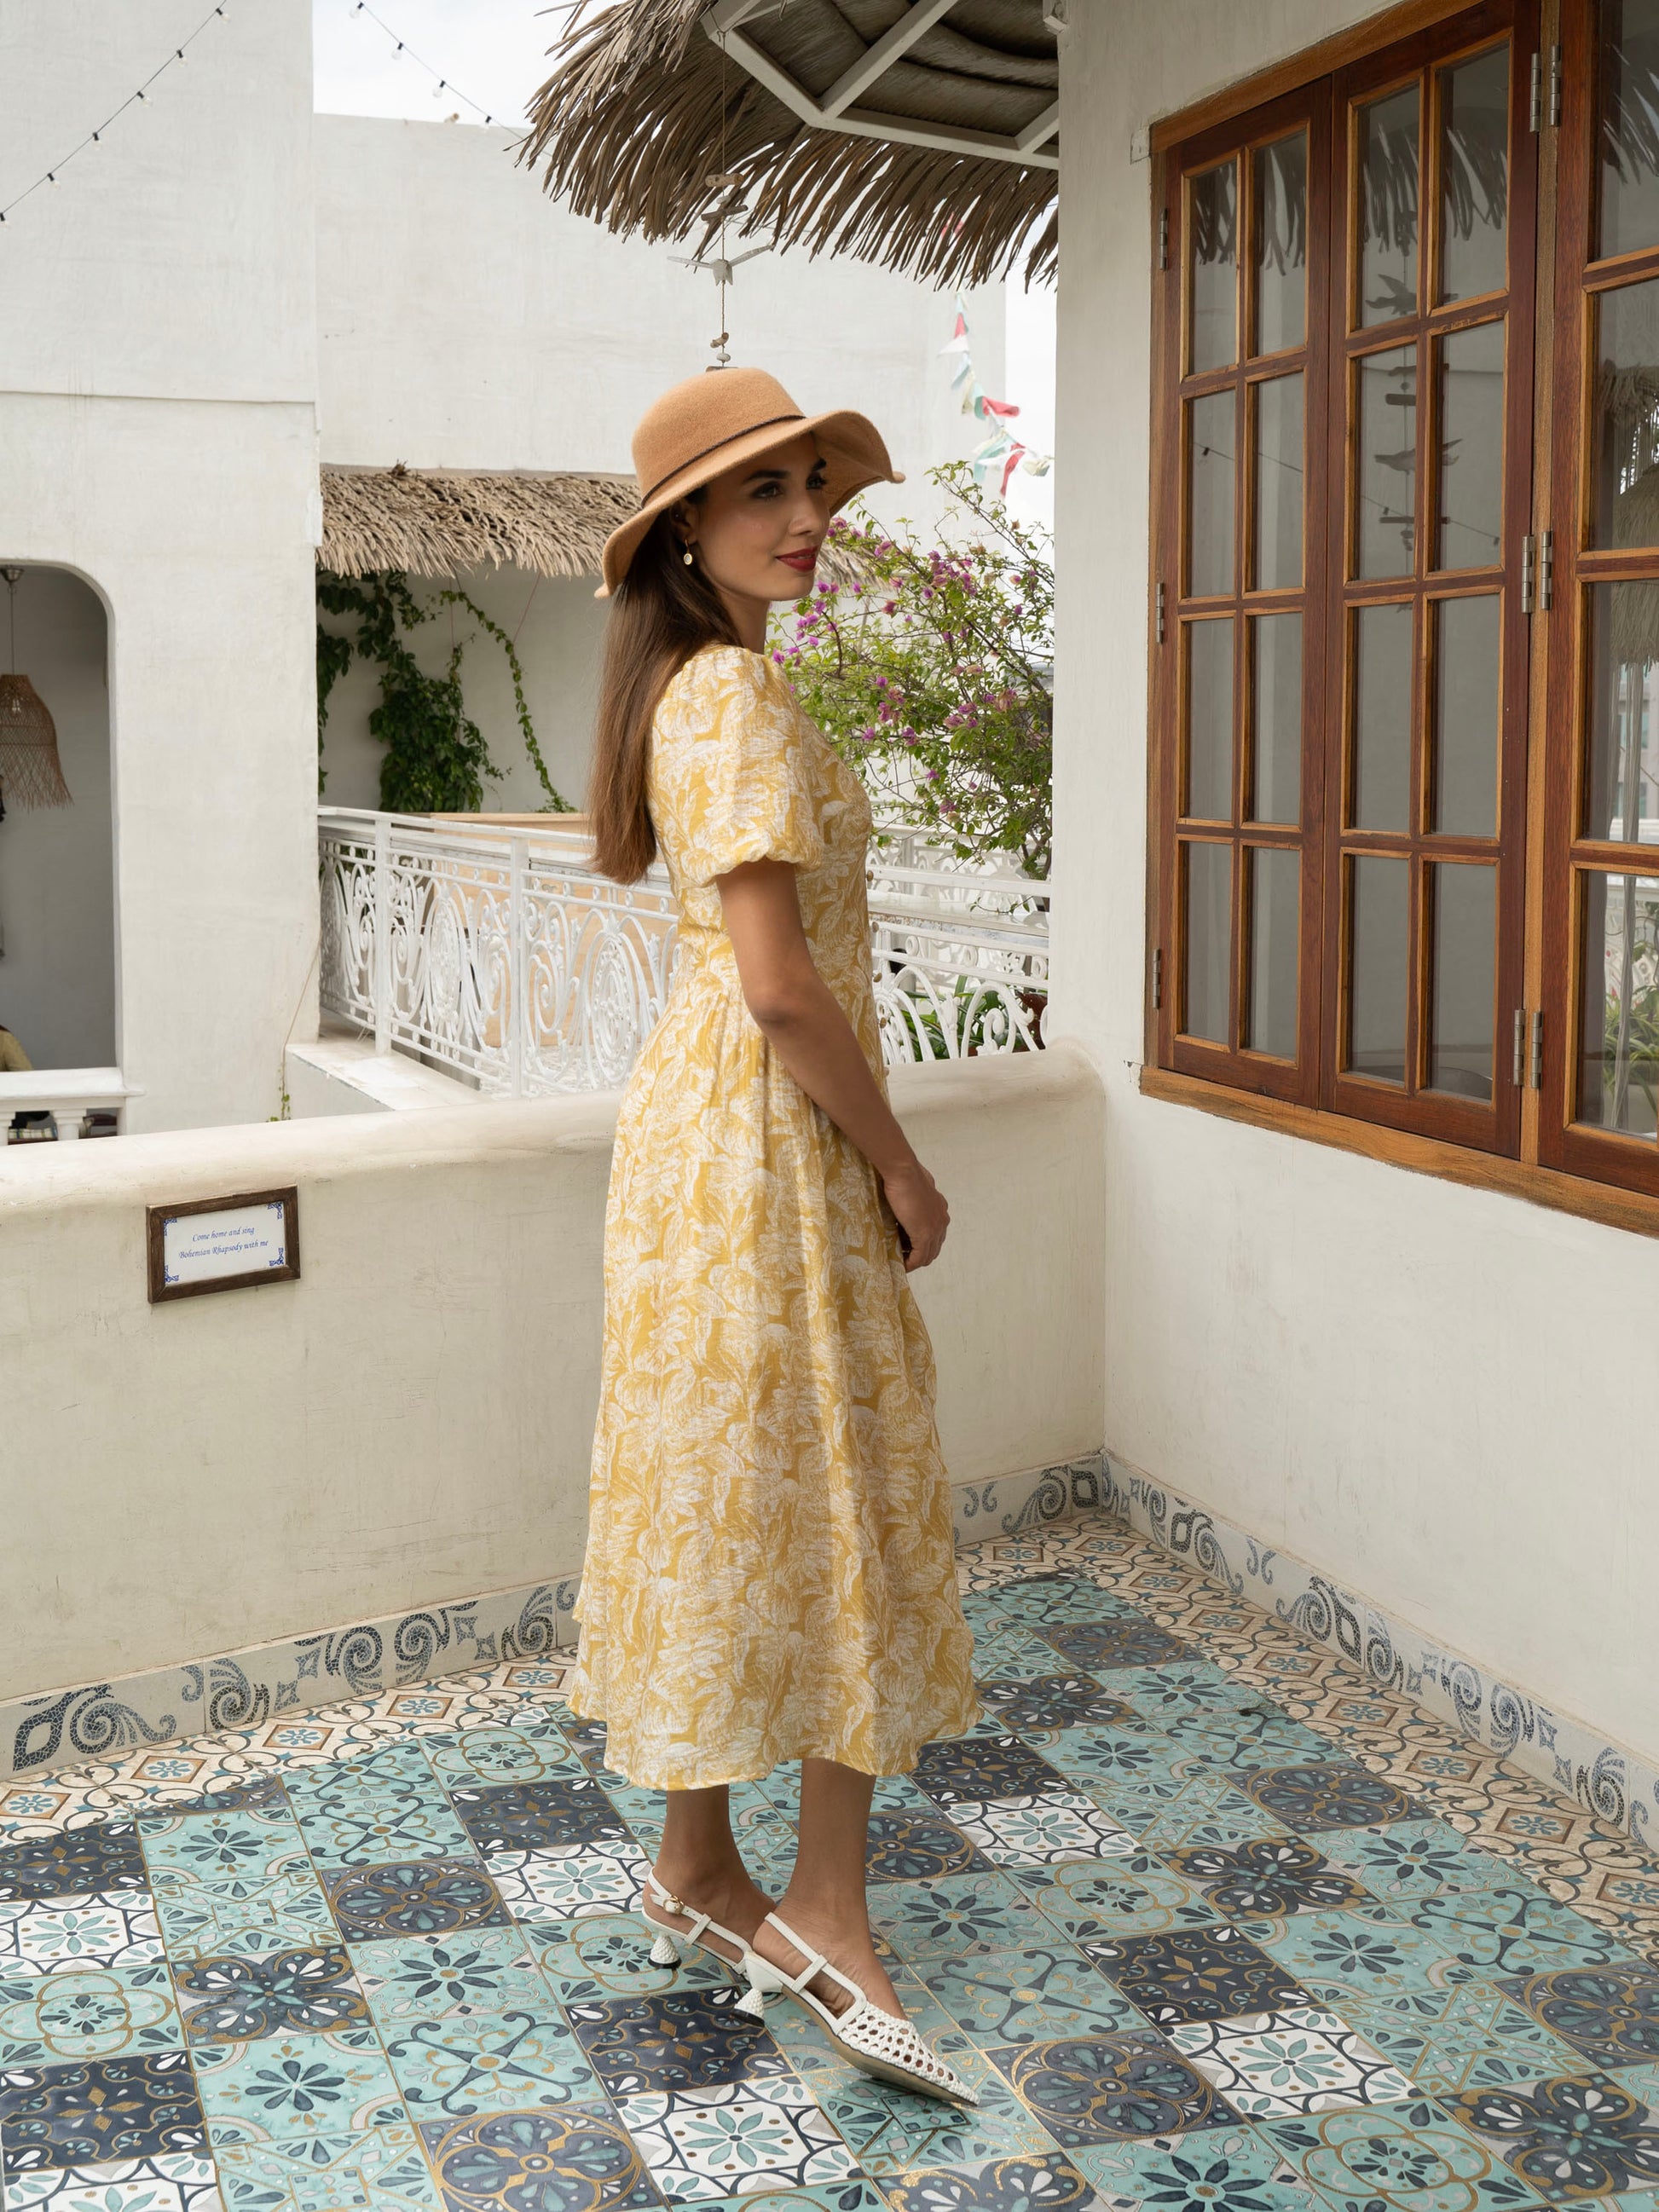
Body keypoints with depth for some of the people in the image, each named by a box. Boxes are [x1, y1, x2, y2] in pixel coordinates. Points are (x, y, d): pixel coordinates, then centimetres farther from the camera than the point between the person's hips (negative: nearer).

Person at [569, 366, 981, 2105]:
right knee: (845, 1503, -2)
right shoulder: (740, 694, -17)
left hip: (703, 1107, 10)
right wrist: (900, 1168, -13)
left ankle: (695, 1867, 25)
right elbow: (781, 979, -22)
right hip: (772, 1128, -10)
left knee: (719, 1500, 14)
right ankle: (826, 1911, 8)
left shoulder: (698, 685, 15)